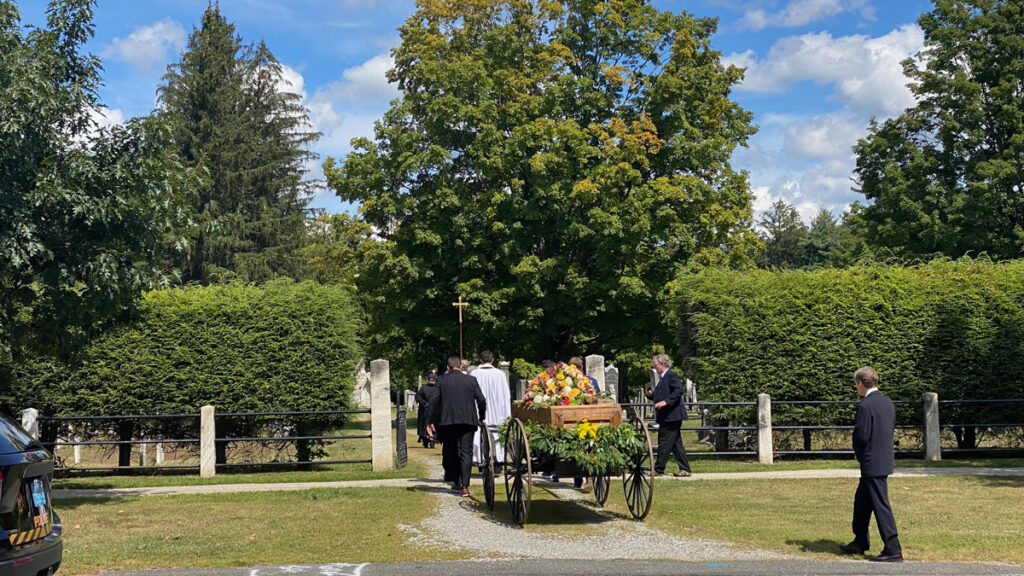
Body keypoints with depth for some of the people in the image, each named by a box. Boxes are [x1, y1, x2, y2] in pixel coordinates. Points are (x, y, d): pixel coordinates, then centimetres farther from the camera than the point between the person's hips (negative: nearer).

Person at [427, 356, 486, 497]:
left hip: (447, 422, 0)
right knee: (466, 452, 0)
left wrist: (432, 422, 3)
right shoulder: (471, 380, 2)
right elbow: (481, 400, 0)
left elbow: (434, 402, -3)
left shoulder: (441, 381, 1)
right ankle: (465, 486, -9)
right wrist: (481, 417, 13)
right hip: (467, 421, 0)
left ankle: (456, 483, 19)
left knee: (450, 452, 15)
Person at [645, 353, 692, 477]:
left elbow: (678, 391, -22)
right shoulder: (663, 378, 20)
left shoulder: (672, 376, -10)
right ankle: (685, 469, 12)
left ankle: (658, 469, -1)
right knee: (676, 444, 10)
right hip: (667, 417, 11)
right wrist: (650, 395, 13)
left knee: (664, 443, -5)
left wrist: (666, 402, -29)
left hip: (671, 416, -11)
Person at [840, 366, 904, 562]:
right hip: (885, 457, 10)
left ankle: (893, 550, -3)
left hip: (872, 463, -10)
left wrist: (858, 454, 1)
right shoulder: (887, 402, 9)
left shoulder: (865, 405, -18)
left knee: (880, 505, -5)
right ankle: (860, 543, 31)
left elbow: (861, 435, -20)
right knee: (861, 501, 21)